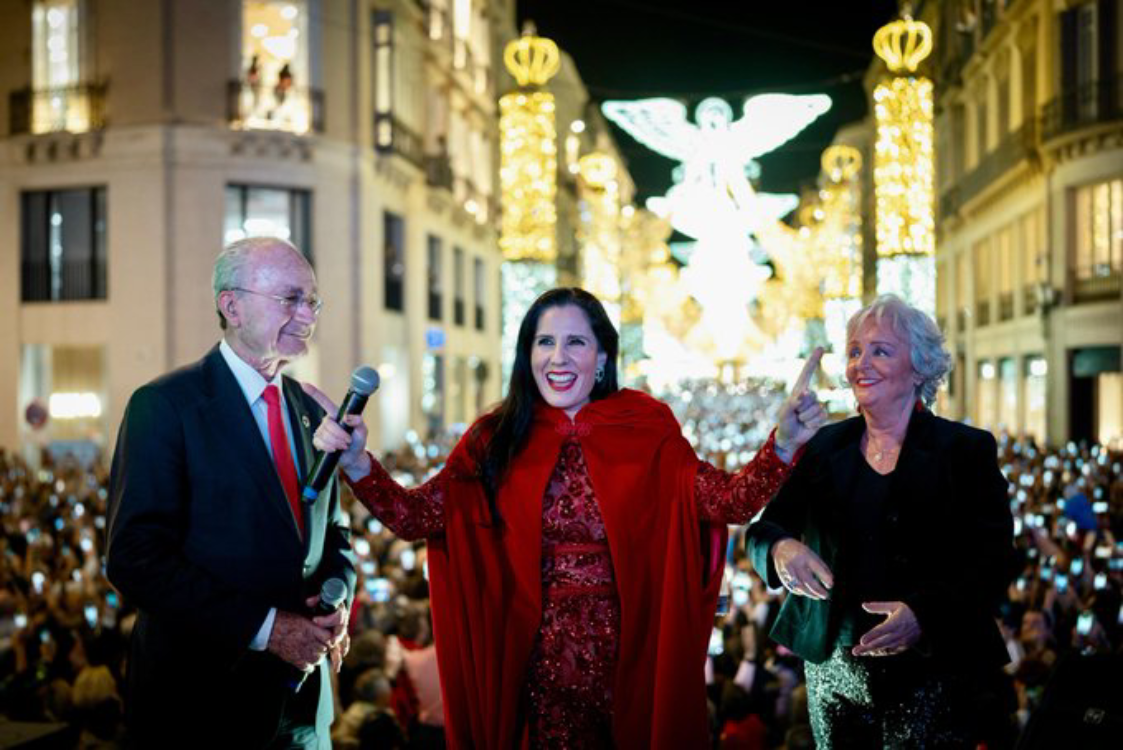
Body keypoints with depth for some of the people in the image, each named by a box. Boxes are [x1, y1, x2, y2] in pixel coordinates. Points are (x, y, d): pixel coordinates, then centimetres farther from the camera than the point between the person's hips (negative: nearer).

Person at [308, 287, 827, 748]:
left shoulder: (645, 430, -3)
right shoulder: (498, 439, 0)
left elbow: (730, 500, -13)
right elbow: (414, 515, -7)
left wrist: (784, 443, -31)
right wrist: (355, 461, -24)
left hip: (629, 655, 0)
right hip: (535, 661, 1)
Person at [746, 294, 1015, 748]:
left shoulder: (967, 450, -2)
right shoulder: (824, 446, 7)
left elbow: (993, 565, -9)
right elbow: (762, 530, 3)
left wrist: (924, 612, -26)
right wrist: (780, 549, -21)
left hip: (927, 676, -3)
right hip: (831, 672, 3)